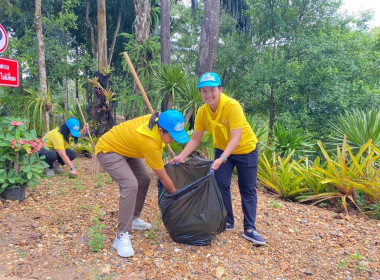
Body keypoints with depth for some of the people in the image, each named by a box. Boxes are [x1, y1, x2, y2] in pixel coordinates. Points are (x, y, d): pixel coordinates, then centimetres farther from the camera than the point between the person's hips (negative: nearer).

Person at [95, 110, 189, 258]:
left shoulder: (159, 120, -16)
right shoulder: (150, 143, -36)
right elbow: (163, 178, -23)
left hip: (123, 148, 9)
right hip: (108, 150, -9)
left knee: (144, 179, 9)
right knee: (130, 184, -26)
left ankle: (134, 219, 25)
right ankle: (121, 237, -16)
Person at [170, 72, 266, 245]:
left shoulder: (233, 106, -29)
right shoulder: (202, 111, -14)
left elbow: (236, 138, -34)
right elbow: (195, 139, -8)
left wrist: (221, 159, -44)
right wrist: (182, 156, -18)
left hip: (246, 149, -4)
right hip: (222, 149, 4)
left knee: (248, 190, 1)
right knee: (221, 184, -3)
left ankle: (249, 229, 11)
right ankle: (227, 222, 17)